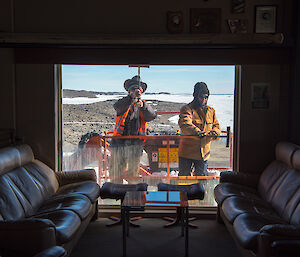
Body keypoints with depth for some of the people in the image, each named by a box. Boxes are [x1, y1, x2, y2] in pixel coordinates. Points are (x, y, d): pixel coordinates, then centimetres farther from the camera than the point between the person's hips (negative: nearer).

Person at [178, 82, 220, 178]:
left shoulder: (211, 111, 10)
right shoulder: (187, 109, -9)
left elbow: (216, 126, 10)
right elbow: (185, 124, -28)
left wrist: (214, 132, -16)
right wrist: (197, 132, -47)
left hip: (204, 153, 5)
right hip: (187, 152, -4)